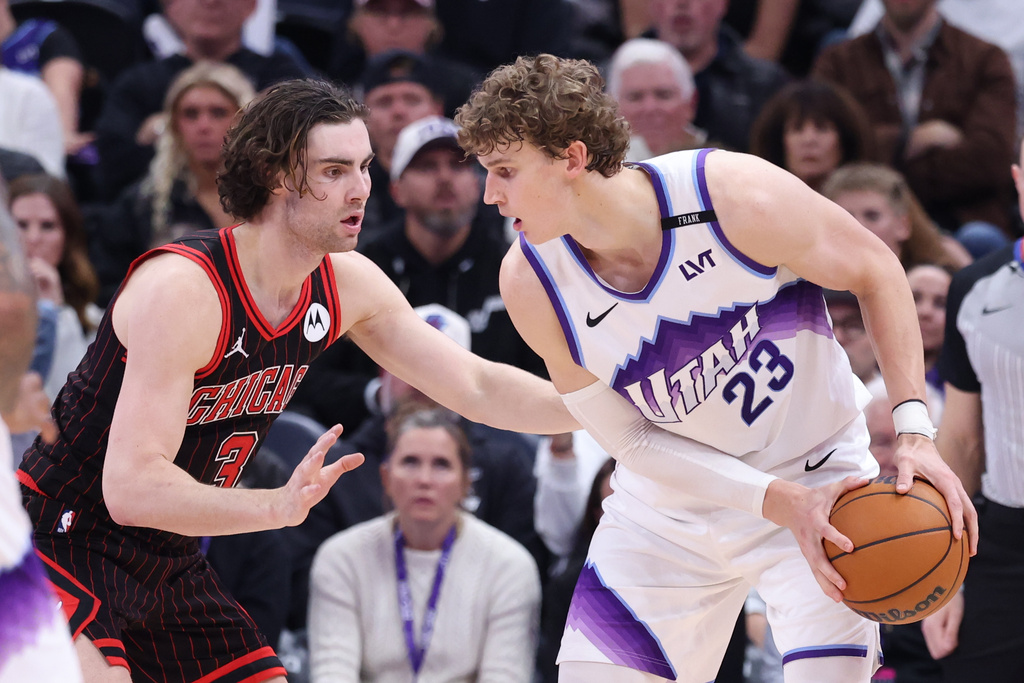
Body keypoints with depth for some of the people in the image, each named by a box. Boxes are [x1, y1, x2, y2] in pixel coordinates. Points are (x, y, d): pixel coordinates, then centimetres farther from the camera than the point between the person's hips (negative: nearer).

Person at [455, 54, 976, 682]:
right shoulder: (531, 283, -17)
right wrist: (780, 503, -25)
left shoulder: (738, 197, -26)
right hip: (667, 510, 3)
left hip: (817, 471, -3)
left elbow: (876, 272, -10)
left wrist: (915, 432, -20)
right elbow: (629, 440, -12)